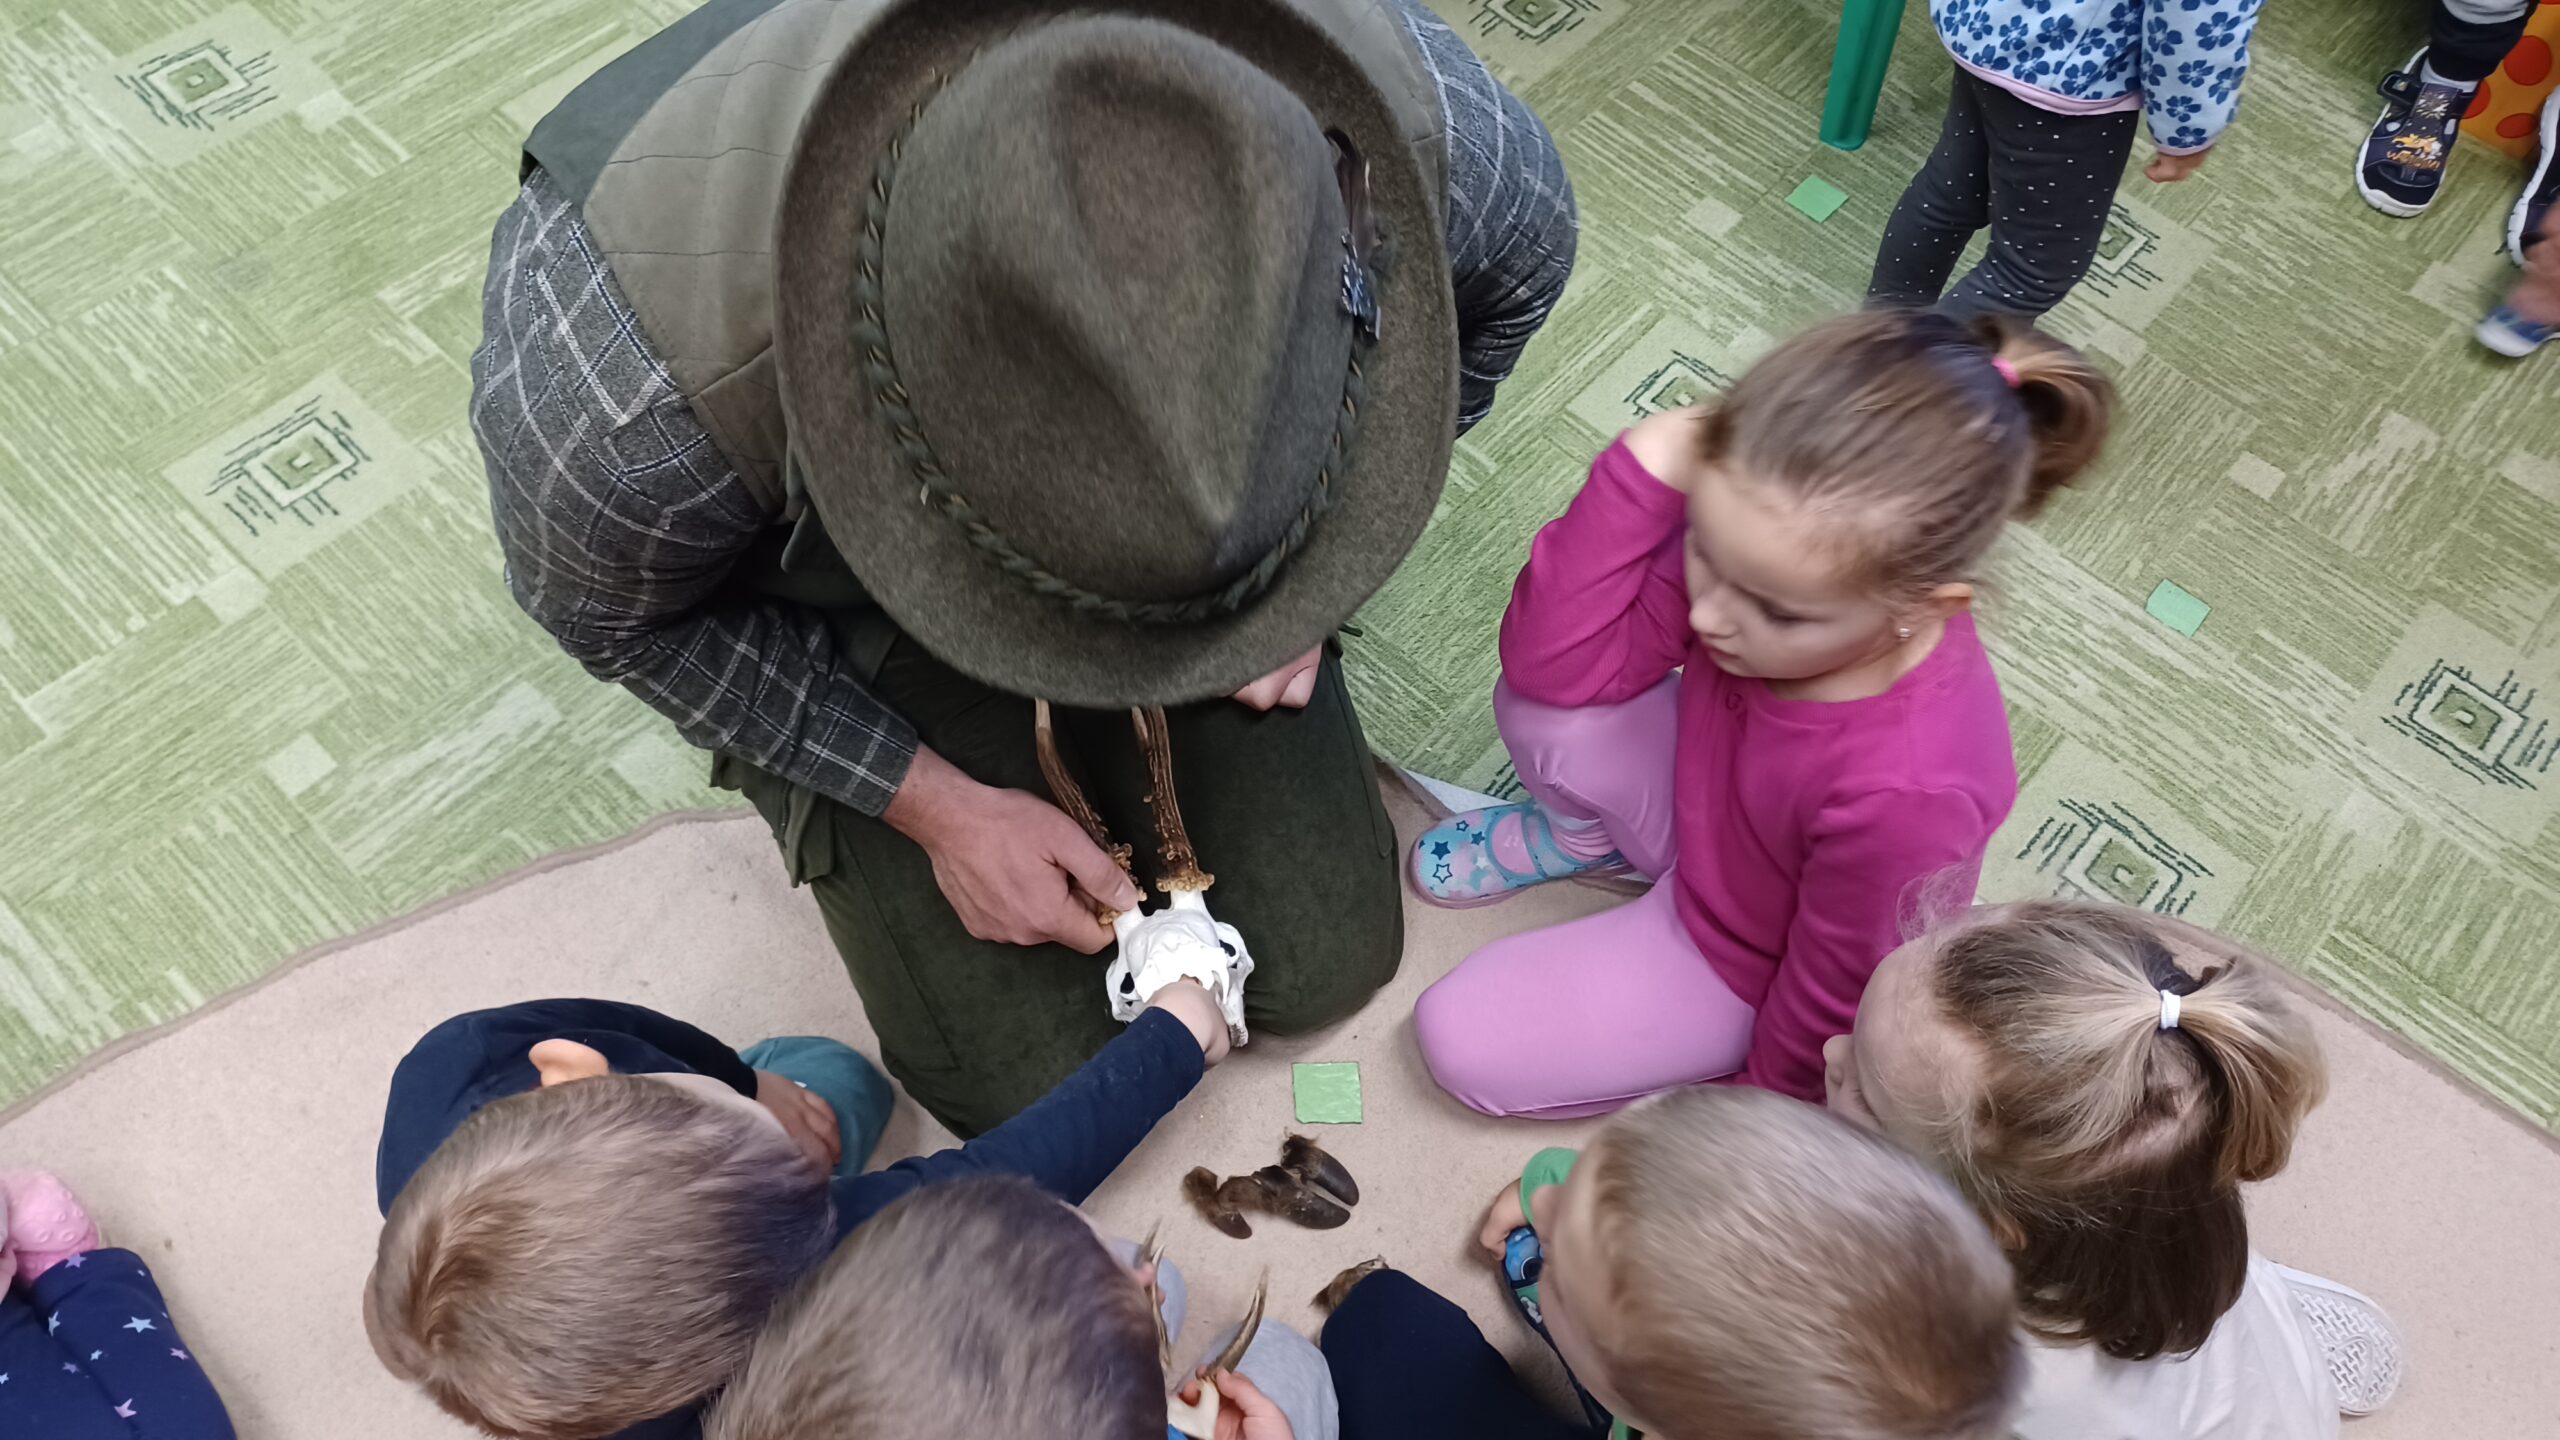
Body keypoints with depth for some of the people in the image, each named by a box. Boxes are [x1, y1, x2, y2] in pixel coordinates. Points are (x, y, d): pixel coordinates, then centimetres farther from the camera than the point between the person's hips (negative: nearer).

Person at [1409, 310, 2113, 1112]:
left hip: (1743, 964, -5)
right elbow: (1557, 662, -24)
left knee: (1462, 1043, -4)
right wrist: (1649, 467, -38)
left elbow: (1834, 1000, -24)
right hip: (1704, 807, 5)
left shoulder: (1902, 794, -44)